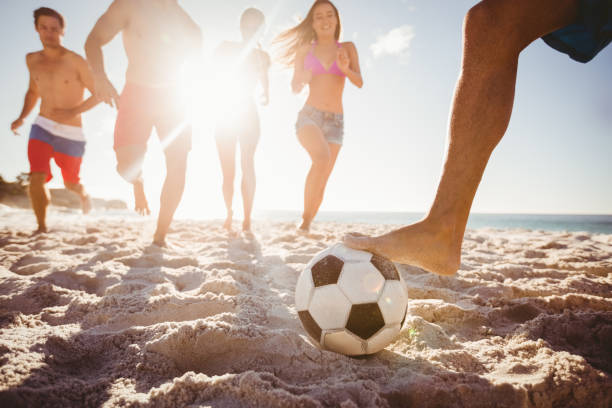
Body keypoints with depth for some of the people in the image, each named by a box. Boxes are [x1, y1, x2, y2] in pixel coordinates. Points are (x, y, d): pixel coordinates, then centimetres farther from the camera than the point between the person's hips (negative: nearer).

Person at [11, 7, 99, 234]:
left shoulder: (76, 62, -9)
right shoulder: (32, 60, 6)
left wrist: (73, 111, -20)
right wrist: (22, 117, 5)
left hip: (71, 134, -2)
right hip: (42, 128, 3)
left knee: (71, 184, 14)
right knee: (37, 178, -16)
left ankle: (83, 193, 50)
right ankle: (41, 227, -1)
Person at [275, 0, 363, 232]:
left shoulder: (347, 48, 12)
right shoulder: (305, 49, 11)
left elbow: (359, 82, 1)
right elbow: (295, 88, 11)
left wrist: (345, 69, -20)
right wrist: (302, 79, -11)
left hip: (335, 121, 2)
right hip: (309, 115, -2)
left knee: (322, 181, -3)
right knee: (322, 157, -31)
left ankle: (306, 225, 13)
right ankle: (306, 215, -20)